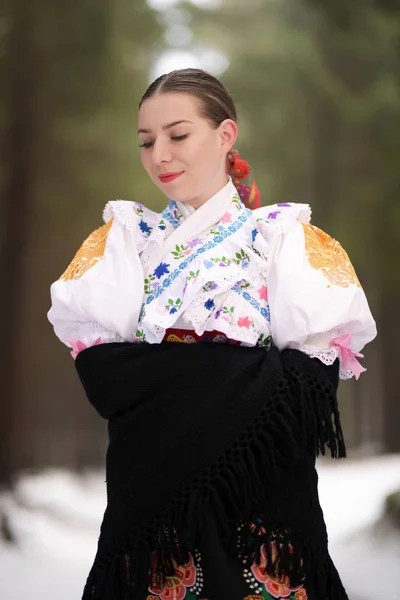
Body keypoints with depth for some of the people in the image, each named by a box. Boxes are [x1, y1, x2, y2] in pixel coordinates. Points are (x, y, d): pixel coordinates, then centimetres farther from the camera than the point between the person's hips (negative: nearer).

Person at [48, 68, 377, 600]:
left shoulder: (284, 234, 1)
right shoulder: (127, 235, 8)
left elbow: (315, 371, -10)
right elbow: (96, 362, -5)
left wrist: (156, 374, -16)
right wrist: (249, 373, -15)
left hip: (261, 491, -2)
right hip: (149, 489, 2)